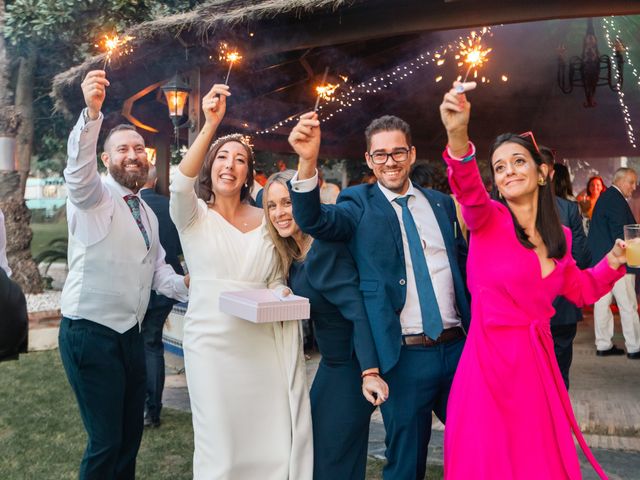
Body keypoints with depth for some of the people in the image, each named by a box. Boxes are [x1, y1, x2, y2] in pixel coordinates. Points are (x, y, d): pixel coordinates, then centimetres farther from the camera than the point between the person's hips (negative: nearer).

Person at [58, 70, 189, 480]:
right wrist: (92, 112, -46)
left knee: (131, 434, 16)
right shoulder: (92, 197, -7)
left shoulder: (148, 213, 15)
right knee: (106, 440, -5)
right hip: (90, 333, -7)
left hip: (131, 333, 7)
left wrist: (188, 287, -3)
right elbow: (78, 167, -29)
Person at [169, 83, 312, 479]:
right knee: (220, 444, 1)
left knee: (273, 439, 5)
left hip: (261, 343, 3)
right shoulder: (193, 216, 1)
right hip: (212, 342, -3)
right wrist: (210, 126, -31)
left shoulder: (263, 220, 9)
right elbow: (181, 184, -22)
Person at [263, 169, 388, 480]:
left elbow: (358, 310, -28)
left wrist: (370, 372, -34)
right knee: (312, 447, 19)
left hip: (351, 365, -9)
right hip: (332, 361, 9)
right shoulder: (293, 252, 3)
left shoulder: (324, 249, -23)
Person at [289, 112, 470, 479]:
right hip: (405, 357, -4)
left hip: (459, 347, 4)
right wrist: (308, 163, -38)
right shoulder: (360, 205, -3)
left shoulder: (441, 203, 10)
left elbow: (464, 265, 16)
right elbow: (314, 221, -22)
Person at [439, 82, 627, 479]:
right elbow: (469, 191, -32)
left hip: (538, 361, 5)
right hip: (491, 362, -5)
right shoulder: (488, 220, -9)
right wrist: (458, 139, -50)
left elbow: (579, 290, 21)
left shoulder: (560, 236, 7)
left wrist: (615, 261, 6)